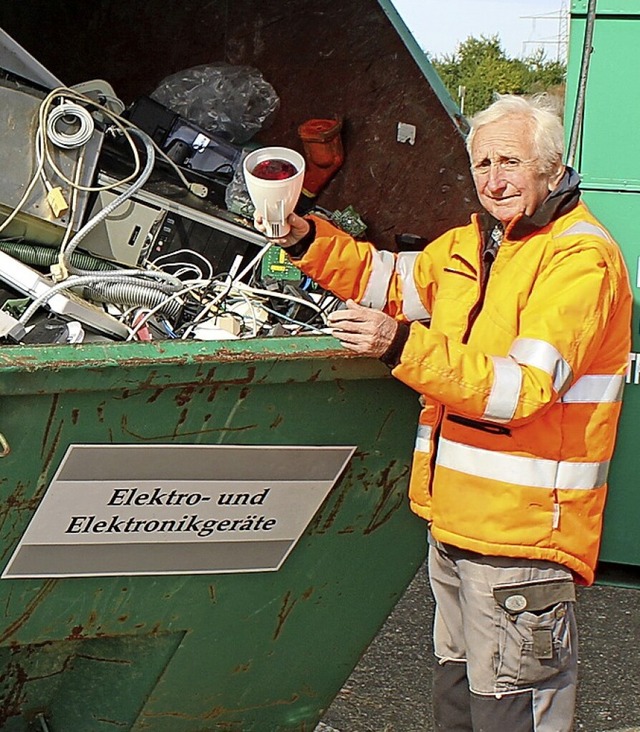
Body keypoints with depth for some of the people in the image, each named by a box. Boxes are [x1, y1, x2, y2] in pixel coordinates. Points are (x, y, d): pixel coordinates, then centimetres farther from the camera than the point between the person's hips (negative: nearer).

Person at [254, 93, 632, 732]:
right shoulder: (470, 246, 14)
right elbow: (382, 278, 25)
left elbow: (523, 387, -25)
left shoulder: (581, 259, -15)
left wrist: (403, 345, -33)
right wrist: (307, 240, 7)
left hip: (522, 533, -9)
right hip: (454, 520, 9)